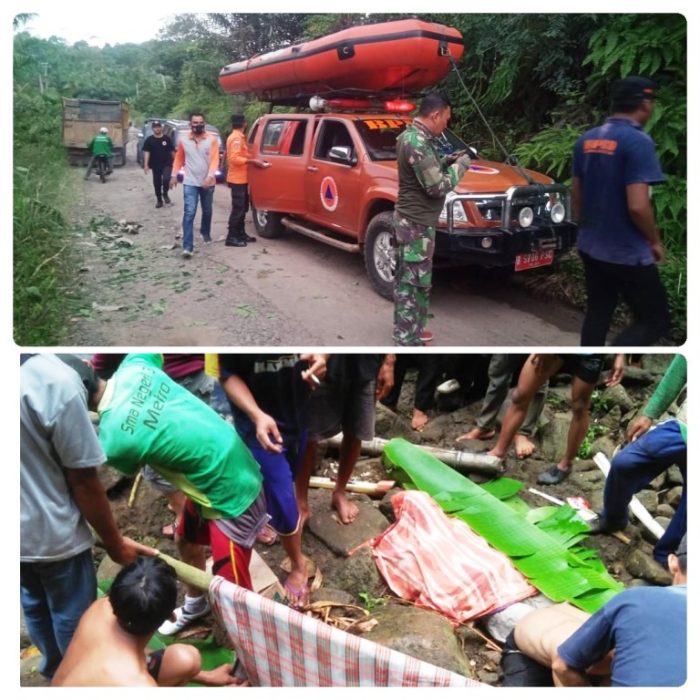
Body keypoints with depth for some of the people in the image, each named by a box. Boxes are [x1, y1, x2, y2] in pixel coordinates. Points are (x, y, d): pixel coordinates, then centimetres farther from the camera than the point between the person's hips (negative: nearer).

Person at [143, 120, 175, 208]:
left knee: (166, 179, -24)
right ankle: (159, 200, 23)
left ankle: (165, 193, 4)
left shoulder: (167, 139, 2)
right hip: (155, 165, 2)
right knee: (157, 183, 8)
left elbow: (172, 151, 6)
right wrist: (146, 165, -16)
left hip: (167, 164, -2)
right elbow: (146, 152, -6)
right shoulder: (149, 140, 0)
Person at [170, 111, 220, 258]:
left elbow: (215, 159, -10)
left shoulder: (212, 139, -4)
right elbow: (178, 159, 12)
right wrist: (174, 175, 9)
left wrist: (210, 176, -23)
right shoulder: (183, 140, 1)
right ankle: (187, 247, -17)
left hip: (208, 182, 1)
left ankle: (206, 233, 46)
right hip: (190, 182, -1)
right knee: (189, 213, -12)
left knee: (207, 211, 18)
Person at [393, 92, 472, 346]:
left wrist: (446, 161, 9)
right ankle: (408, 341, 4)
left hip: (410, 219, 11)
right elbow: (437, 187, -21)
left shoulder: (410, 135, 10)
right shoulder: (418, 143, -22)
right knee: (413, 282, -4)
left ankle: (408, 329, 30)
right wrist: (459, 166, -7)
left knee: (407, 279, 18)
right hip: (415, 223, -11)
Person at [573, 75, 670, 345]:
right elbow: (637, 206, -23)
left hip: (590, 247, 8)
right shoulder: (638, 141, -18)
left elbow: (576, 194, 13)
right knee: (655, 320, 3)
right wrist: (655, 241, -7)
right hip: (627, 253, -8)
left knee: (597, 312, 18)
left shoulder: (587, 140, 5)